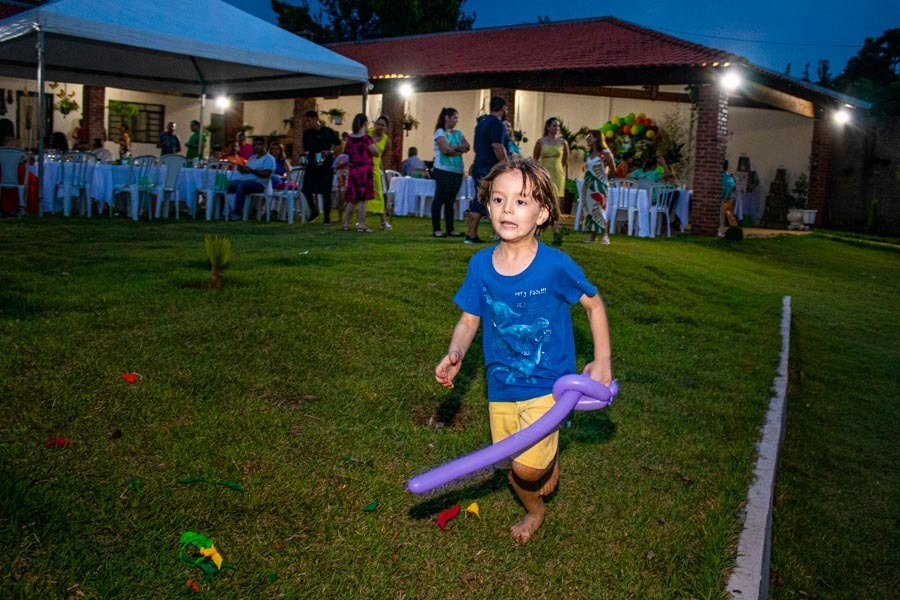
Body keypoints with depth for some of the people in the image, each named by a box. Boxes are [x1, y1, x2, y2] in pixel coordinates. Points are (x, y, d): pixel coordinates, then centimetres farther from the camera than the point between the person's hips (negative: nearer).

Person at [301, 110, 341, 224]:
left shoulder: (328, 132, -5)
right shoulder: (307, 133, 9)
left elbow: (339, 145, -3)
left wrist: (330, 152, -18)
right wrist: (305, 153, -1)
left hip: (326, 165, -4)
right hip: (312, 165, 4)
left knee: (326, 191, 1)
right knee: (306, 188, -5)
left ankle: (327, 216, 12)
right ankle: (314, 210, 17)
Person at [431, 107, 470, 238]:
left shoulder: (458, 133, 17)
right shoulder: (440, 132, -2)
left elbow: (466, 147, 5)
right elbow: (445, 149, -14)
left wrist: (453, 147, -10)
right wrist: (459, 149, 0)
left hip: (458, 171, 6)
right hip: (443, 171, -6)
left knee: (451, 200, 8)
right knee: (440, 199, -5)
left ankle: (450, 229, 10)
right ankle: (436, 230, -2)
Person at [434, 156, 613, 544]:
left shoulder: (555, 266, -17)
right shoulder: (481, 265, -7)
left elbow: (594, 304, -2)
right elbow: (469, 320, 2)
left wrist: (602, 361, -2)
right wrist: (454, 355, -17)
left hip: (546, 382, -4)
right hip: (500, 384, 4)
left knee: (529, 467, -17)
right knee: (513, 470, 15)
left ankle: (551, 456, 20)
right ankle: (534, 512, 46)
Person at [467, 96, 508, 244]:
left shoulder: (482, 122, 18)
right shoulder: (497, 123, -12)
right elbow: (497, 147, -21)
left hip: (479, 167, 9)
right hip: (491, 169, -9)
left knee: (479, 202, 10)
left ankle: (471, 235, 10)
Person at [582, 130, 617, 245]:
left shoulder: (605, 153, -8)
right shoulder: (590, 154, 13)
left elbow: (613, 170, -5)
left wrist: (606, 179, 3)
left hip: (599, 186, -7)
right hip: (588, 186, 7)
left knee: (600, 209, -11)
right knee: (590, 210, 7)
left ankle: (605, 236, -9)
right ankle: (593, 235, 12)